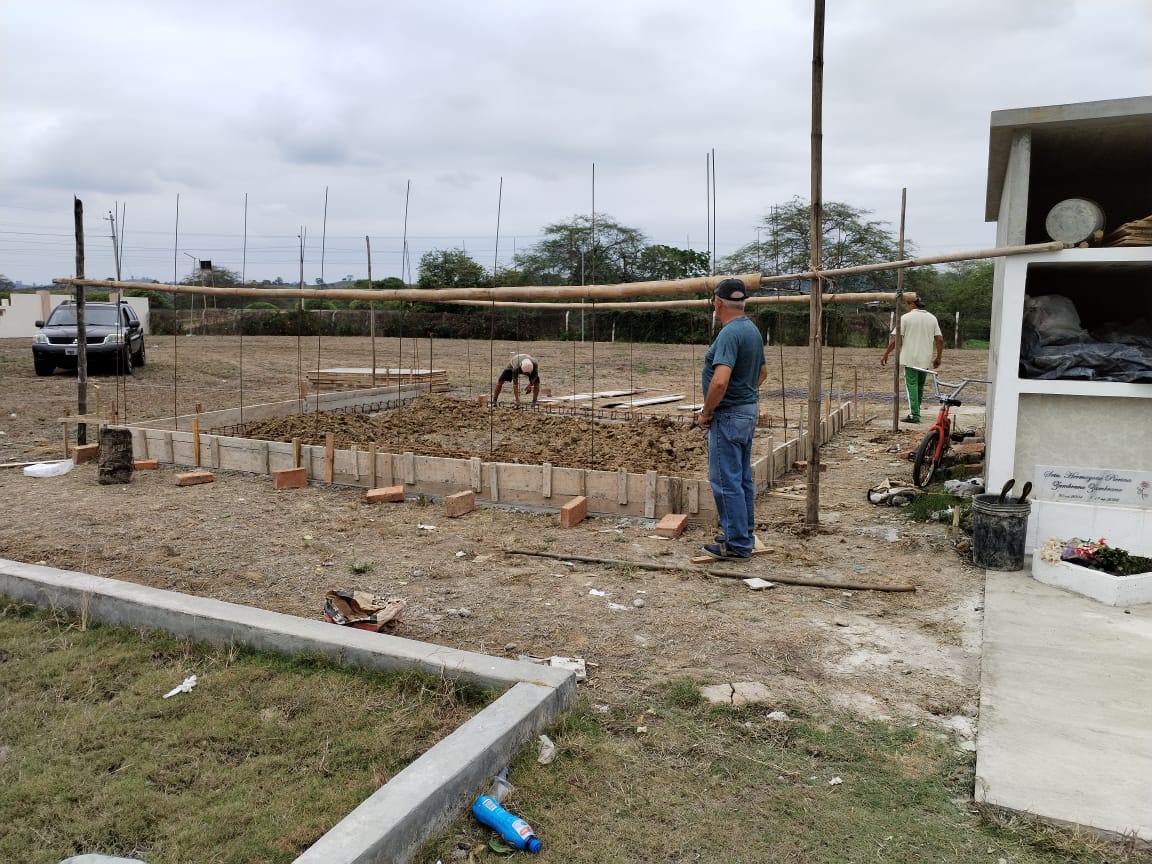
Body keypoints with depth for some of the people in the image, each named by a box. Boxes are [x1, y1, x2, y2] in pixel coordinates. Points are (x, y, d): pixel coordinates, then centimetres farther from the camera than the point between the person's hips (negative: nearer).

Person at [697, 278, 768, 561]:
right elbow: (763, 372, 22)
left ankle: (737, 545, 3)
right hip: (749, 410, 10)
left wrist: (706, 413, -18)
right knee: (743, 479, 16)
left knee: (726, 481, -3)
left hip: (728, 416, -10)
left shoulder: (729, 334, -21)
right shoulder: (752, 330, 10)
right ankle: (743, 537, 25)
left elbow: (720, 380, -31)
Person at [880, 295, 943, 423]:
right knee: (920, 387, 16)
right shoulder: (932, 318, 9)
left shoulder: (906, 317, -7)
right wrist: (938, 357, 16)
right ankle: (915, 412, 24)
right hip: (925, 359, 5)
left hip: (910, 359, -5)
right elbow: (940, 340, 7)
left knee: (911, 385, -4)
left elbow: (895, 339, -11)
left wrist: (885, 354, -2)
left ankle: (914, 415, -11)